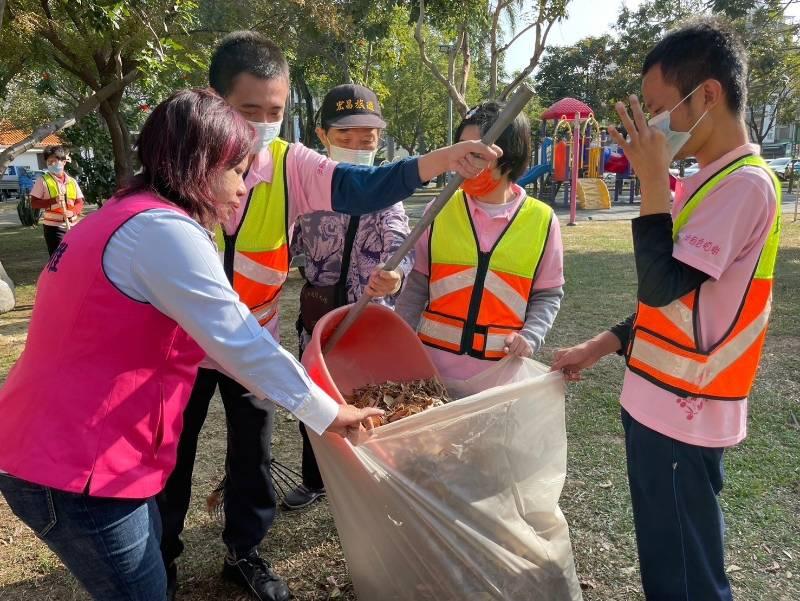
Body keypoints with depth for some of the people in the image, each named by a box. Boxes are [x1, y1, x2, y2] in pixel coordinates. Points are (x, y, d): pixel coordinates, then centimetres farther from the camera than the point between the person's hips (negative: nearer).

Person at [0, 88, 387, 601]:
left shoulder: (127, 214, 11)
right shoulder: (163, 229, -22)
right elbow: (239, 342, -22)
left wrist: (268, 382, 18)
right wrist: (327, 412, -10)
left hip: (57, 446, 10)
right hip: (74, 467, -10)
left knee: (151, 553, 25)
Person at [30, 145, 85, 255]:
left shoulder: (72, 181, 8)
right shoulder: (43, 181, -3)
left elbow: (80, 203, 6)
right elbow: (34, 203, -5)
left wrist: (72, 212, -15)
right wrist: (53, 200, -20)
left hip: (72, 226, 4)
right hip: (53, 226, -4)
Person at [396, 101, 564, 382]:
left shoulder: (542, 220, -3)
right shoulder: (439, 211, -2)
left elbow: (547, 294, 5)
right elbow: (417, 285, 4)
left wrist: (530, 338, -10)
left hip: (499, 368, 0)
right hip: (433, 360, 1)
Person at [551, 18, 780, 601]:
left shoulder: (745, 183, -18)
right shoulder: (710, 180, 11)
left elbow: (663, 286, -25)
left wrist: (653, 181, -21)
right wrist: (599, 347, 12)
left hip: (683, 413, -9)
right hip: (658, 400, 9)